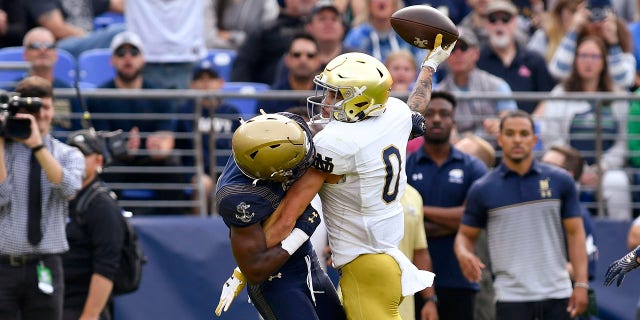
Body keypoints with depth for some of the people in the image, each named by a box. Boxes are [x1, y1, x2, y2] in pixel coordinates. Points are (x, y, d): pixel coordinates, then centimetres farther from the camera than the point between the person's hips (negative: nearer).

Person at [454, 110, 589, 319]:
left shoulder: (561, 181, 4)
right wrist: (464, 254, -15)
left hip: (557, 294, 1)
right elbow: (466, 234, 9)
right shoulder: (482, 190, 2)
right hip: (510, 297, -1)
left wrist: (581, 284, -4)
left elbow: (575, 233, 5)